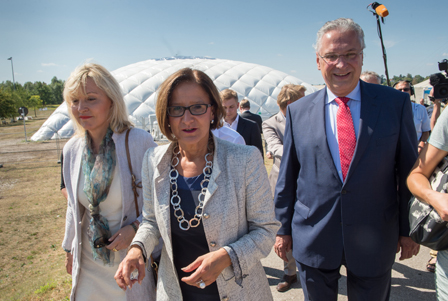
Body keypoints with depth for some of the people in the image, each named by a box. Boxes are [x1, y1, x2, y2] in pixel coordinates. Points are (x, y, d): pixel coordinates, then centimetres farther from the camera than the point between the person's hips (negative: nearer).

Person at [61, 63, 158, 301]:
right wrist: (69, 248, 18)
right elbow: (74, 206, 11)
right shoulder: (72, 149, -2)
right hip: (88, 261, 5)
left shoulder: (139, 141, -19)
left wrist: (135, 227, -22)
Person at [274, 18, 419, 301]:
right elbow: (287, 176, 2)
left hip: (374, 242, 0)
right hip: (313, 241, 1)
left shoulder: (395, 103, -4)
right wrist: (283, 228, 5)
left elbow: (409, 169, 2)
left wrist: (409, 229, 4)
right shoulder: (297, 111, -2)